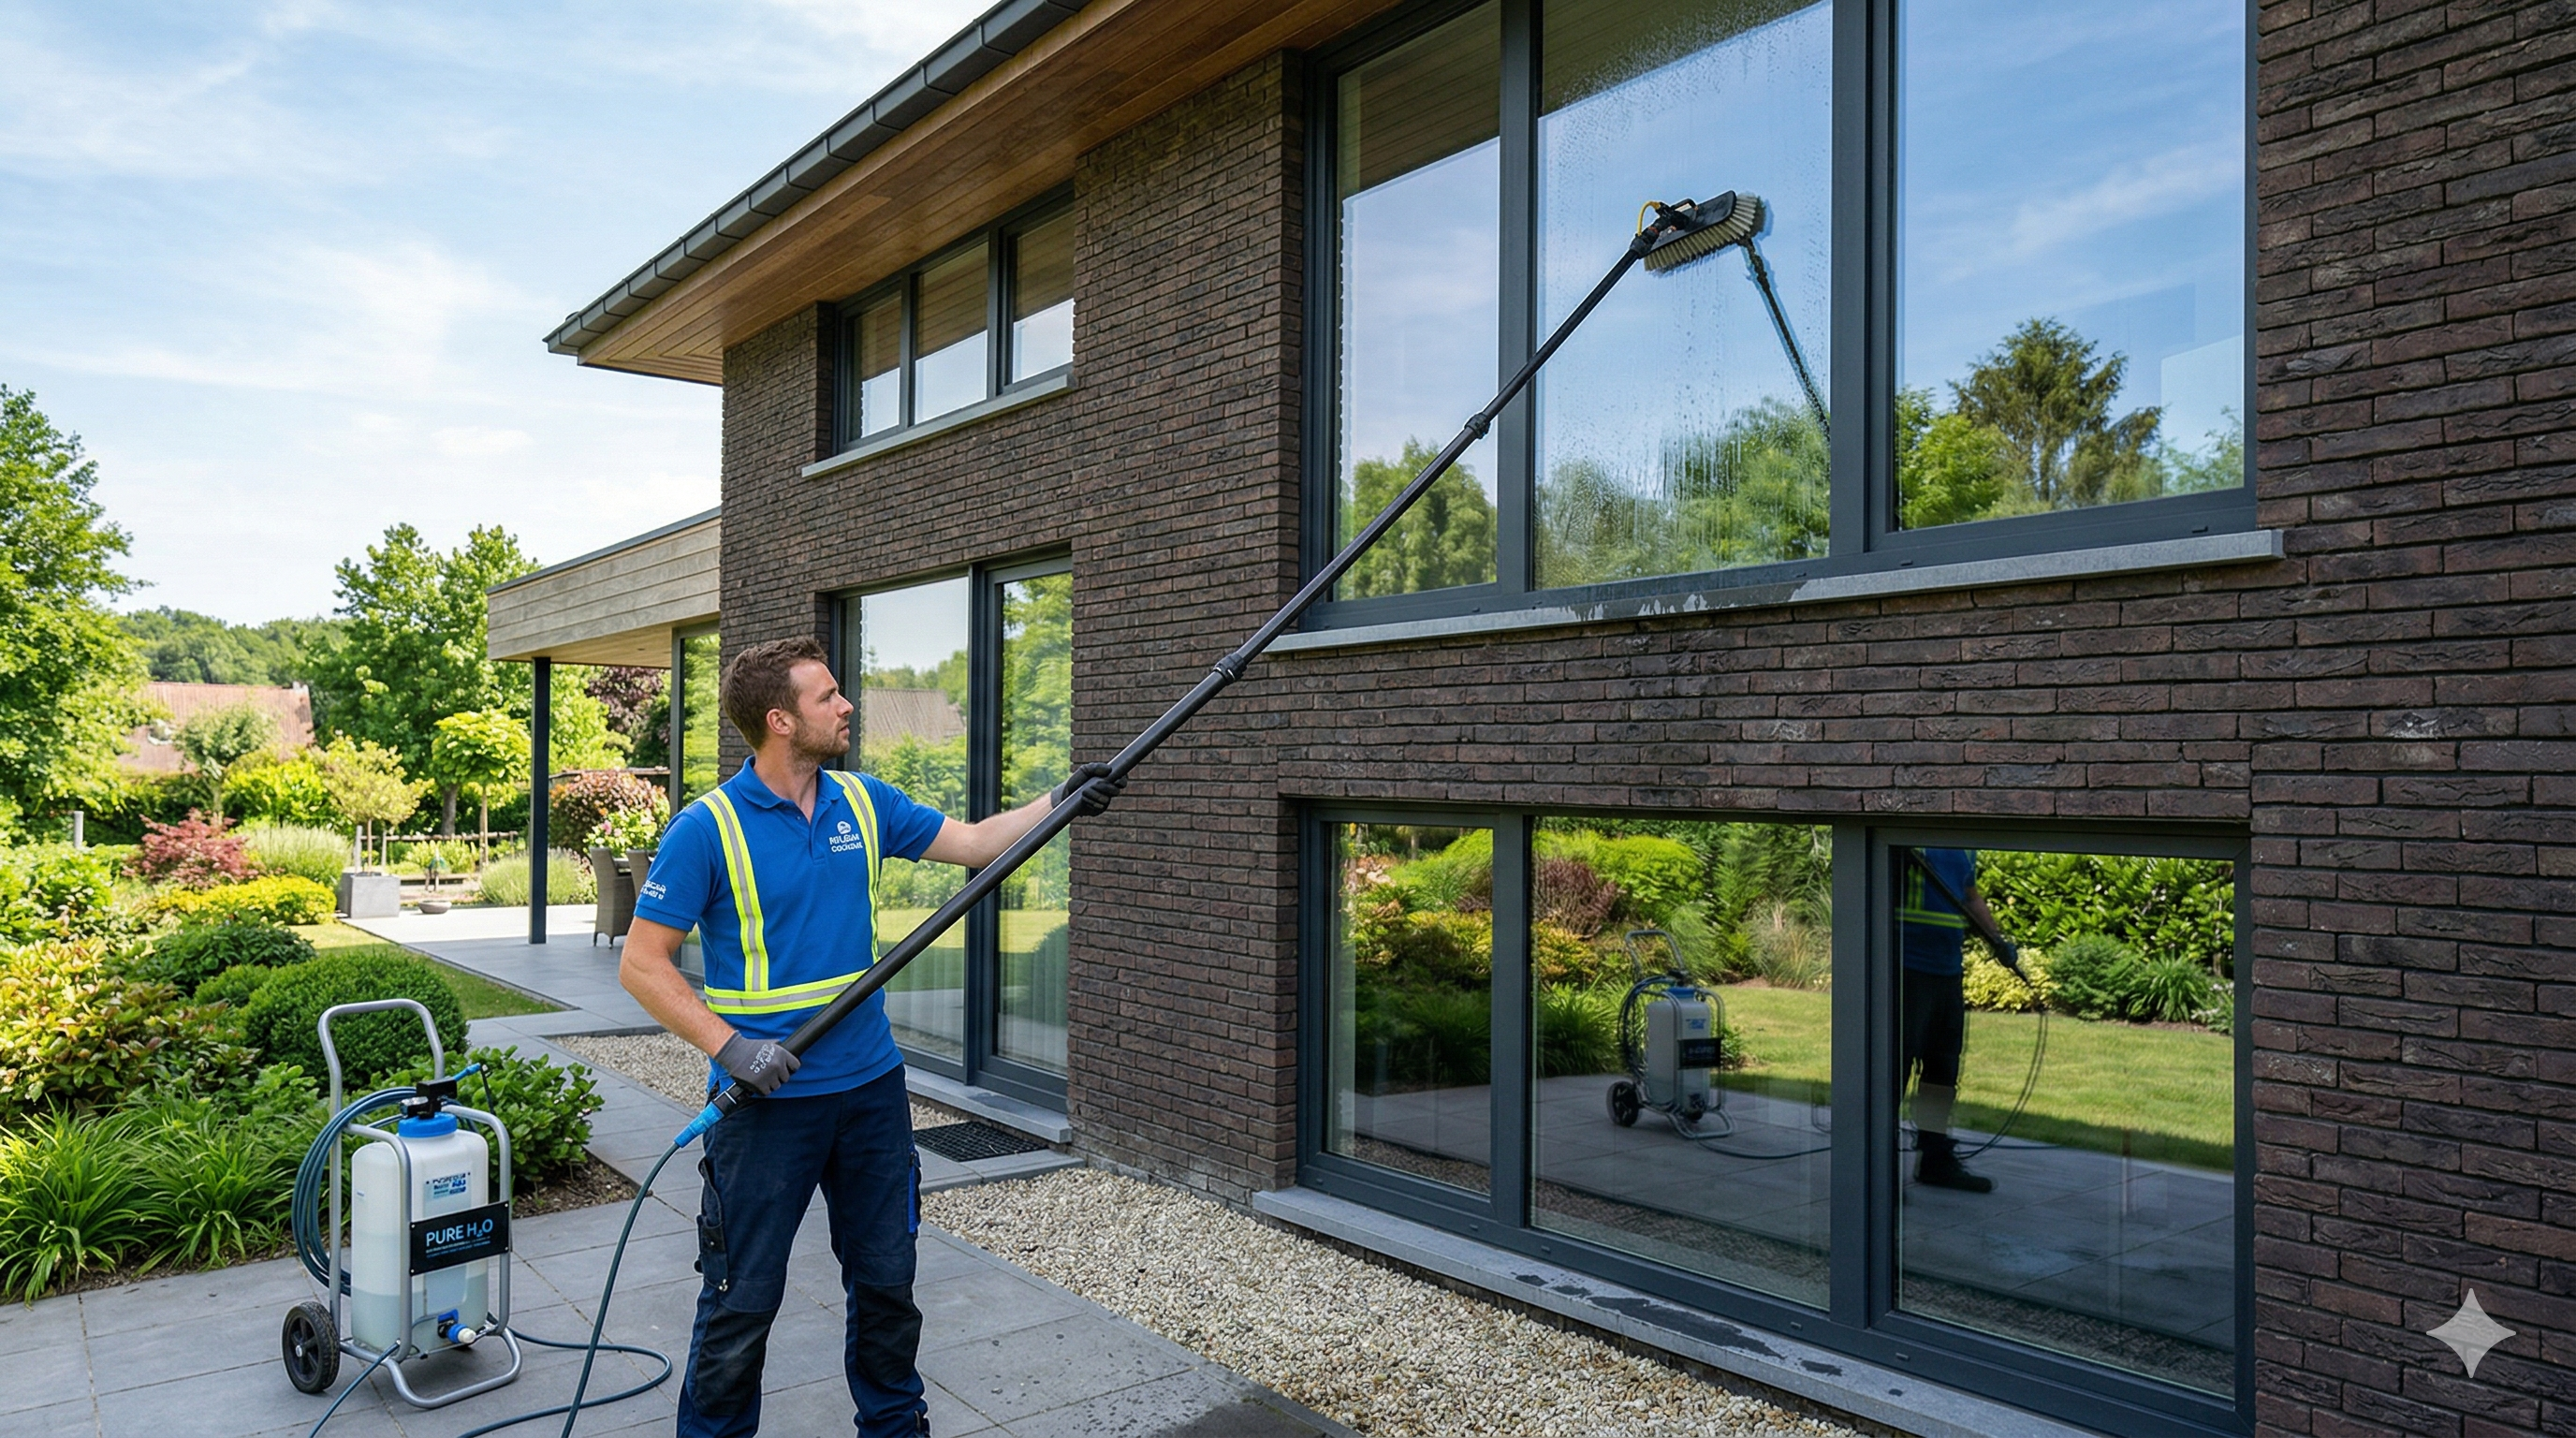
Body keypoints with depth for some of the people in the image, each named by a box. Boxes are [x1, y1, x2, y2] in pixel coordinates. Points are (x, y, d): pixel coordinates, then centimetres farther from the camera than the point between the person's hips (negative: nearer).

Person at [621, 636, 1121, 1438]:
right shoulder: (707, 829, -13)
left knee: (887, 1281, 17)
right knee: (743, 1298, 6)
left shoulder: (864, 803, 3)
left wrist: (1059, 801, -2)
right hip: (766, 1098, -5)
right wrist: (727, 1047, -21)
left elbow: (974, 843, 10)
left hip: (870, 1086, 5)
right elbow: (642, 965, -11)